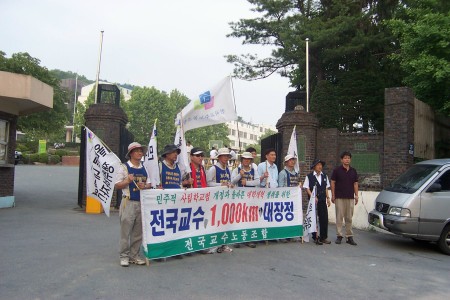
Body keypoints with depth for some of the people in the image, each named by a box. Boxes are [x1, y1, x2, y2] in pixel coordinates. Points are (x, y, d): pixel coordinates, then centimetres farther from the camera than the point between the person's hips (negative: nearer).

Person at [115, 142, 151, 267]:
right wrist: (127, 181, -17)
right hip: (128, 203, -5)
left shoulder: (144, 168, 13)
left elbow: (149, 184, 16)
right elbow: (117, 185, -2)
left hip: (142, 203, 5)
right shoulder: (124, 167, -1)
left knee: (138, 231, 9)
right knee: (125, 231, -2)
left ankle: (134, 255, 20)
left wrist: (145, 186, -5)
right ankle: (124, 256, 9)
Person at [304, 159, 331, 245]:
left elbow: (326, 188, 16)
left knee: (324, 218, 2)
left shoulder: (324, 176, 11)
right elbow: (307, 188, -5)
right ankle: (315, 237, 13)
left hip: (323, 200, 4)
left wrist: (328, 198, 9)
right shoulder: (309, 176, -4)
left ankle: (323, 237, 14)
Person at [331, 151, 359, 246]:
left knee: (349, 218, 7)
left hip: (350, 197, 3)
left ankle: (349, 236, 12)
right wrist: (333, 195, -5)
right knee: (339, 217, 0)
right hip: (339, 197, -3)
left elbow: (355, 183, 12)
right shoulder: (337, 170, -1)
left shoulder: (353, 171, 10)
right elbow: (332, 183, 0)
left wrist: (356, 195, 5)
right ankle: (339, 235, 7)